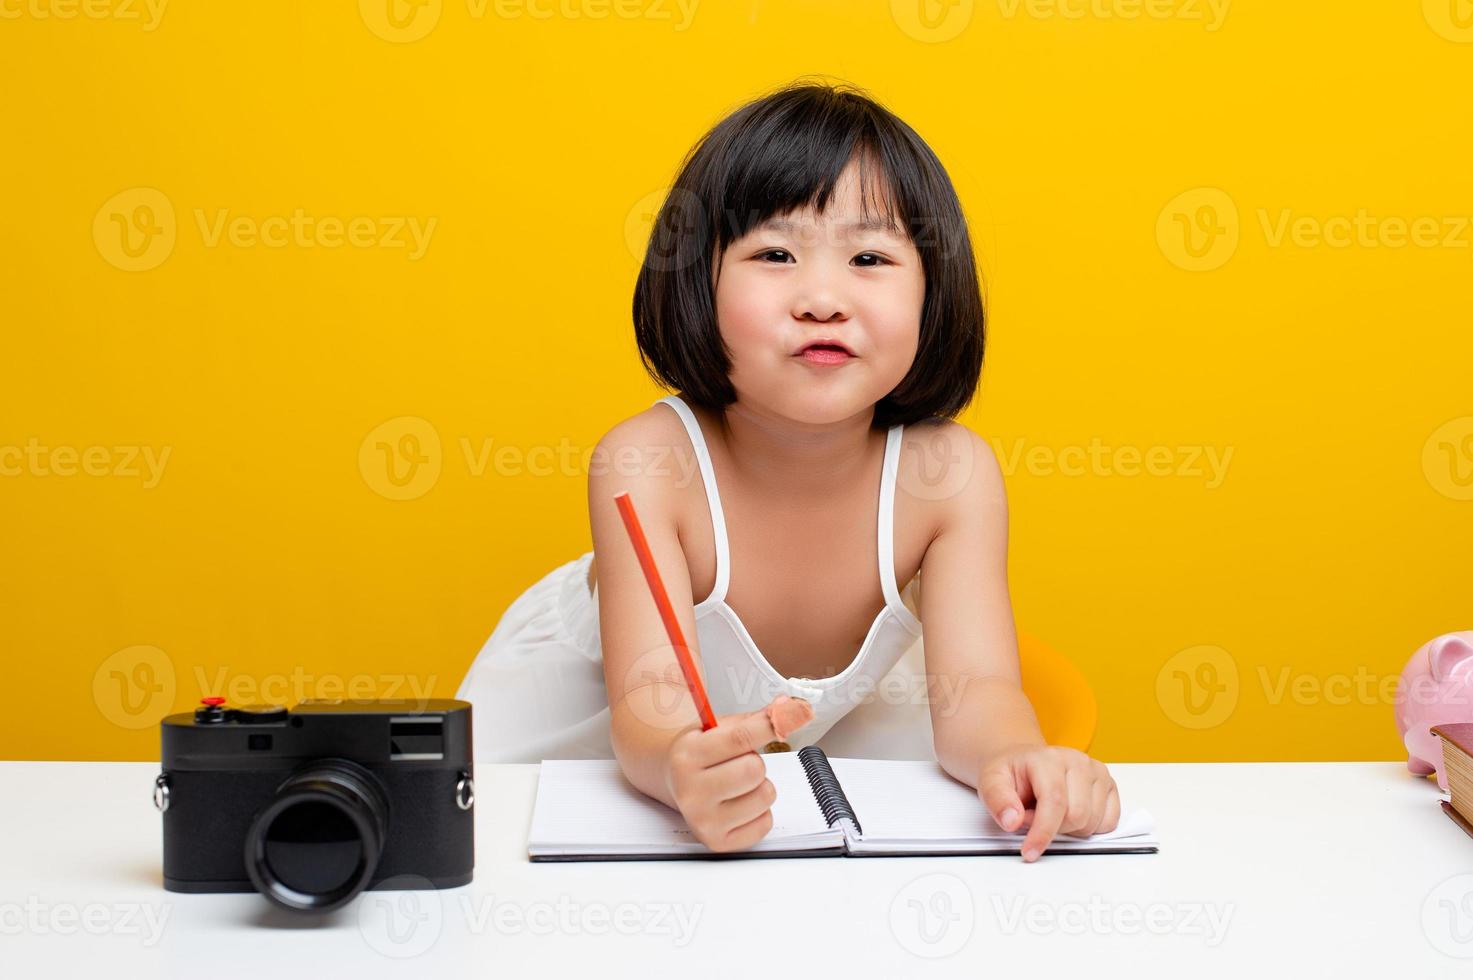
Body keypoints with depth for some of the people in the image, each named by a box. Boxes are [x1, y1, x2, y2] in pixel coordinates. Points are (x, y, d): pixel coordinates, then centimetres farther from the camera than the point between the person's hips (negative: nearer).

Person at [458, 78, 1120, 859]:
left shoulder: (947, 473, -26)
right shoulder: (644, 465, -35)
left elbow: (973, 689, -31)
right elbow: (649, 708, -41)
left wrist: (1015, 756, -56)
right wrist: (682, 770, -66)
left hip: (835, 715, 2)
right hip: (582, 710, -2)